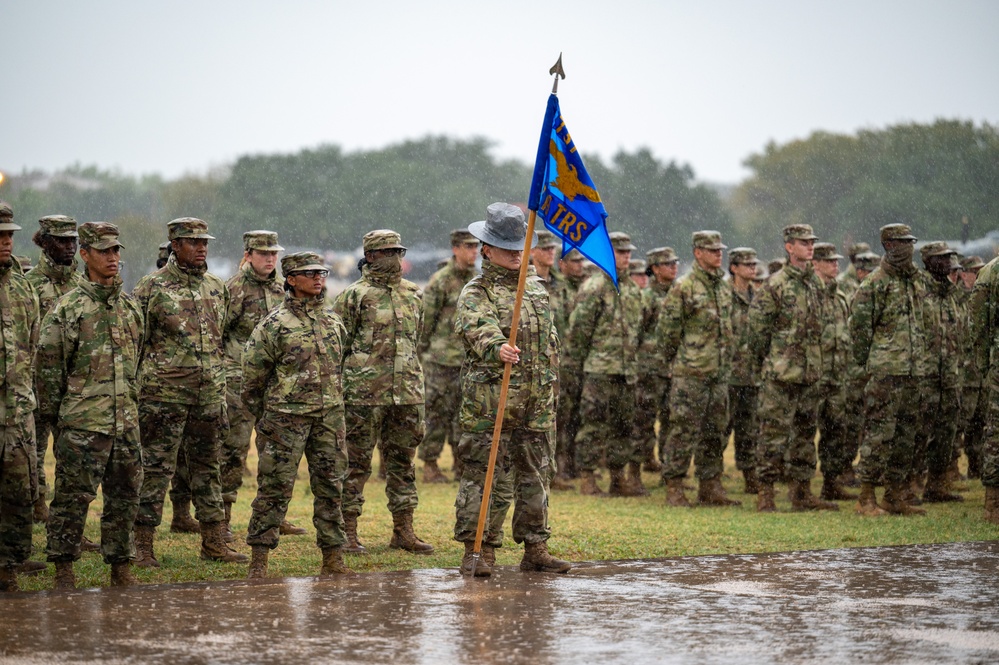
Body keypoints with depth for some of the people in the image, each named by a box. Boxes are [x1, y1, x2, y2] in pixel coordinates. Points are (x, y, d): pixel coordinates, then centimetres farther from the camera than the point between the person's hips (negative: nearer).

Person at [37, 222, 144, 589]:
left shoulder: (131, 306, 13)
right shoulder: (68, 308, -5)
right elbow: (48, 364, -4)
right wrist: (54, 414, -3)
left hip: (126, 421, 6)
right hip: (82, 422, -6)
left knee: (125, 496, 8)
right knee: (73, 497, -5)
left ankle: (120, 569, 17)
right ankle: (64, 570, 3)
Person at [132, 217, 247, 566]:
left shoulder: (217, 288, 12)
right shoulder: (151, 287, -4)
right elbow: (133, 344, -2)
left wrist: (222, 392, 17)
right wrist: (133, 391, -6)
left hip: (209, 393, 5)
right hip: (164, 393, -5)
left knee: (207, 468, 11)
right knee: (156, 469, -4)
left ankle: (214, 541, 17)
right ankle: (143, 545, 0)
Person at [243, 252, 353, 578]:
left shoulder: (333, 320, 11)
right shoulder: (275, 324, -6)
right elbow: (253, 376, -3)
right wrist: (263, 421, 0)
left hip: (330, 417, 5)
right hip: (286, 418, -5)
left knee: (331, 488, 7)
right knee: (275, 489, -3)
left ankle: (333, 560, 13)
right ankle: (259, 560, 2)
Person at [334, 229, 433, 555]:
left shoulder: (413, 295, 14)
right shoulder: (353, 296, -3)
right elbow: (337, 347, -3)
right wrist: (338, 390, -7)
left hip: (407, 392, 5)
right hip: (364, 393, -5)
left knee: (402, 461, 9)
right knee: (356, 461, -1)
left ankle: (403, 531, 15)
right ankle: (348, 532, 4)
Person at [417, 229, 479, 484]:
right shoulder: (440, 281, -9)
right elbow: (425, 319, -6)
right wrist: (421, 351, -4)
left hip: (471, 358, 6)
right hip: (443, 357, -6)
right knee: (438, 411, -3)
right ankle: (430, 466, 4)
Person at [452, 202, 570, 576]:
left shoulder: (537, 292, 18)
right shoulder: (475, 294, -4)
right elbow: (478, 329, -26)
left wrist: (549, 395, 21)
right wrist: (497, 349, -47)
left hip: (537, 406, 6)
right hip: (490, 402, -6)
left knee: (535, 478, 11)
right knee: (487, 478, -5)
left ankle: (535, 549, 18)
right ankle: (478, 551, 0)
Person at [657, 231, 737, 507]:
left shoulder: (724, 288, 14)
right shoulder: (683, 288, -9)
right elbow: (666, 329, -7)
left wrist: (726, 362, 17)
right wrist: (673, 359, 0)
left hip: (719, 373, 7)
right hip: (691, 373, -7)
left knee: (714, 432, 9)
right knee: (684, 431, -5)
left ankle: (710, 487, 16)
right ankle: (674, 488, -1)